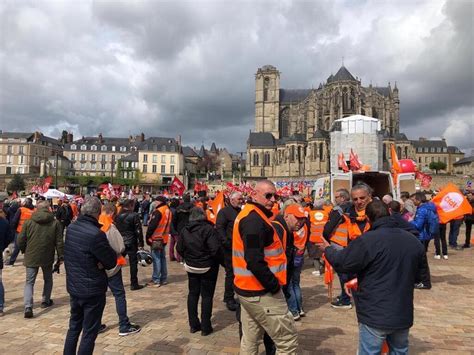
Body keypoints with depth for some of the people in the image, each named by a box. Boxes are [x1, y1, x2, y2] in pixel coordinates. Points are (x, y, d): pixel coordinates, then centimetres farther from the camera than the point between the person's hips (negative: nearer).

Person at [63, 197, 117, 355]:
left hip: (73, 287, 7)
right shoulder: (96, 234, -26)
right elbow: (112, 261, -21)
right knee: (90, 332, 7)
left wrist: (99, 262, -8)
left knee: (74, 326, 22)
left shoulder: (71, 228, -1)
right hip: (92, 290, -7)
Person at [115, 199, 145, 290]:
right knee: (133, 263, 3)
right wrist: (141, 243, -6)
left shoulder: (118, 216, 3)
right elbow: (138, 230, -12)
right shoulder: (134, 216, -11)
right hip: (131, 243, -5)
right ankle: (134, 284, 7)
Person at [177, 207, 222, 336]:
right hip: (207, 267, -5)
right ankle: (205, 327, 12)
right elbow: (215, 249, -24)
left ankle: (193, 325, 23)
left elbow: (180, 249, 3)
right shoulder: (208, 228, -19)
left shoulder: (185, 230, -1)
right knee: (206, 296, 6)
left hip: (191, 267, 5)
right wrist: (220, 261, -7)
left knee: (192, 294, 15)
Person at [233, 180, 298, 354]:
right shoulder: (255, 219, -21)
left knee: (250, 339, 19)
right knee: (288, 340, 3)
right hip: (261, 291, -10)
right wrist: (274, 285, -18)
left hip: (246, 288, 10)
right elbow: (255, 261, -29)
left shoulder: (247, 214, 12)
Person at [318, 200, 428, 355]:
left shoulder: (368, 240, -19)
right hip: (403, 314, 6)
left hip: (375, 315, -6)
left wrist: (328, 249, 6)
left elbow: (341, 262, -13)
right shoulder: (413, 240, 2)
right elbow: (419, 275, 15)